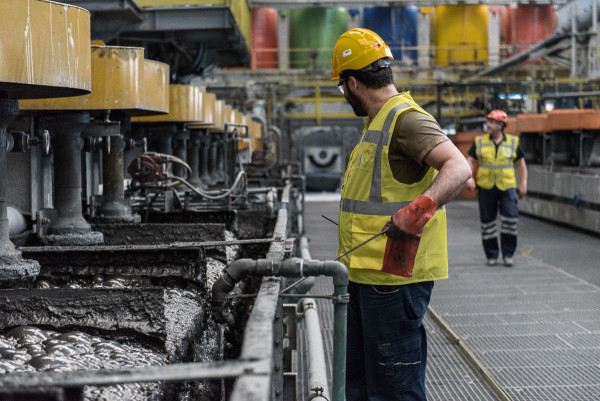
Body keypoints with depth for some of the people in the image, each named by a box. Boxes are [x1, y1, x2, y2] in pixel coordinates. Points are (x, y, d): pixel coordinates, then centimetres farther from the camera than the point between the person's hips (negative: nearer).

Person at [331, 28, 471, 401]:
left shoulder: (406, 119, -16)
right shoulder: (379, 122, 17)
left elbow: (458, 167, -29)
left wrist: (421, 207, -44)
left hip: (394, 279, -11)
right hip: (366, 274, 11)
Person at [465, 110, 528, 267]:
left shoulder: (513, 142, 7)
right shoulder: (480, 142, 7)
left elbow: (521, 163, 13)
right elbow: (470, 161, 8)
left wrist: (523, 184, 8)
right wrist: (469, 178, -8)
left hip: (507, 187, -1)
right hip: (486, 188, 1)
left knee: (510, 218, -13)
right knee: (487, 221, 3)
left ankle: (508, 254, 0)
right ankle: (491, 255, 15)